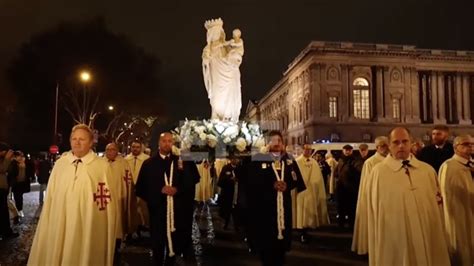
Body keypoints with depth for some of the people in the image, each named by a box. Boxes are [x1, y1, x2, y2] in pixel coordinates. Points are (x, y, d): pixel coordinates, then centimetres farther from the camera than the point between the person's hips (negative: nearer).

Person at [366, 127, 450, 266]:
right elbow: (374, 210, -4)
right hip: (392, 241, -3)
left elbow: (436, 204, 13)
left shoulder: (428, 170, 3)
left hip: (426, 237, 3)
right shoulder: (378, 172, -8)